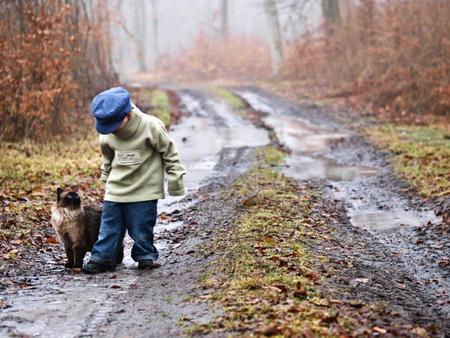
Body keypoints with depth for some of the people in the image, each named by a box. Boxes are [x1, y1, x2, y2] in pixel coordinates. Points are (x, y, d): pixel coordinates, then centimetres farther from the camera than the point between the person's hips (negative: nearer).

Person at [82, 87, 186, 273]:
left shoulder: (151, 127, -17)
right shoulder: (107, 134, -4)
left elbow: (169, 153, -7)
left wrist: (175, 180, -3)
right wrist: (106, 177, 22)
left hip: (144, 190, -4)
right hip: (115, 189, 4)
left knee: (141, 227, 2)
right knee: (109, 227, 4)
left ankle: (146, 256, 19)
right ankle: (102, 258, 11)